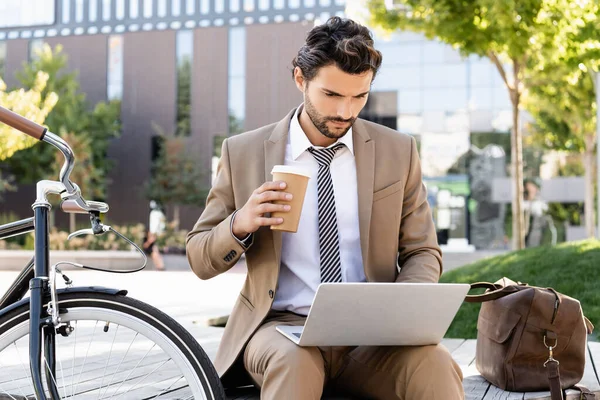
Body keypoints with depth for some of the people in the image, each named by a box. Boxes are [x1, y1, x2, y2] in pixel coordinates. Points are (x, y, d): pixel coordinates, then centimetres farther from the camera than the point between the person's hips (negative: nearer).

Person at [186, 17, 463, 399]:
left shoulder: (398, 151, 6)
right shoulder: (243, 152, 3)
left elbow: (422, 252, 12)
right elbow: (200, 261, 8)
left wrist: (401, 306, -11)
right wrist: (240, 224, -15)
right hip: (282, 325, -1)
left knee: (435, 366, -30)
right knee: (292, 361, -36)